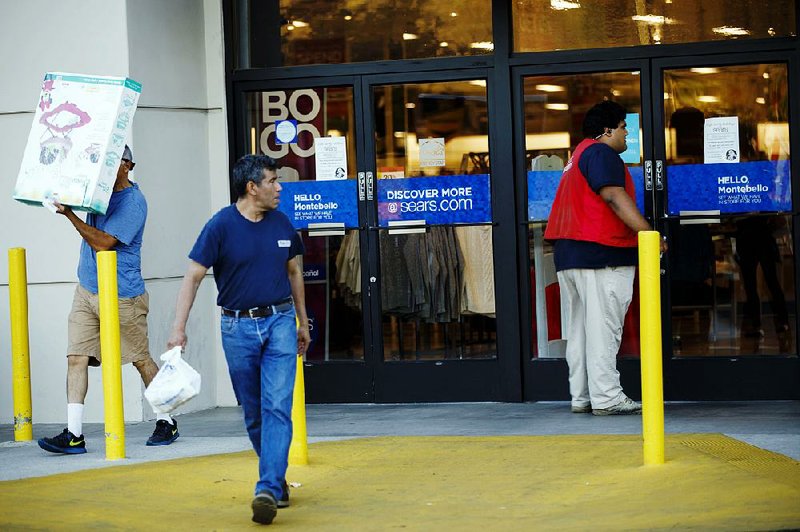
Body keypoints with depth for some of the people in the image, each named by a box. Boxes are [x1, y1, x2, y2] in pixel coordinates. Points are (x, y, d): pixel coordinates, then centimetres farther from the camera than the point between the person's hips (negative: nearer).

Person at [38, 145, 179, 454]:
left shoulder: (133, 202, -13)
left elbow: (103, 243, -21)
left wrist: (69, 214, -23)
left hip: (121, 296, -7)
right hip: (86, 290, 7)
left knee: (141, 359, 6)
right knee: (76, 358, -4)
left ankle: (166, 422, 21)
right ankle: (74, 435, -7)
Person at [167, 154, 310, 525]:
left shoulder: (281, 224, 4)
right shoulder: (221, 226, -8)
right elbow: (193, 276, -9)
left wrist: (303, 322, 22)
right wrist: (179, 327, -17)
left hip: (279, 321, 1)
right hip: (238, 327, -1)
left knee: (277, 408, -12)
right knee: (253, 412, 9)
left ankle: (268, 489, -16)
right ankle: (277, 476, 28)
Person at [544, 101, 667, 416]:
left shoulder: (579, 154, 24)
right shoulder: (601, 153, -8)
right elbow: (614, 197, -20)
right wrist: (647, 232, -25)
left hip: (569, 253, 10)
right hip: (601, 253, -10)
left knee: (580, 328, 10)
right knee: (603, 327, -10)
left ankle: (581, 397, 12)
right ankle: (606, 398, -10)